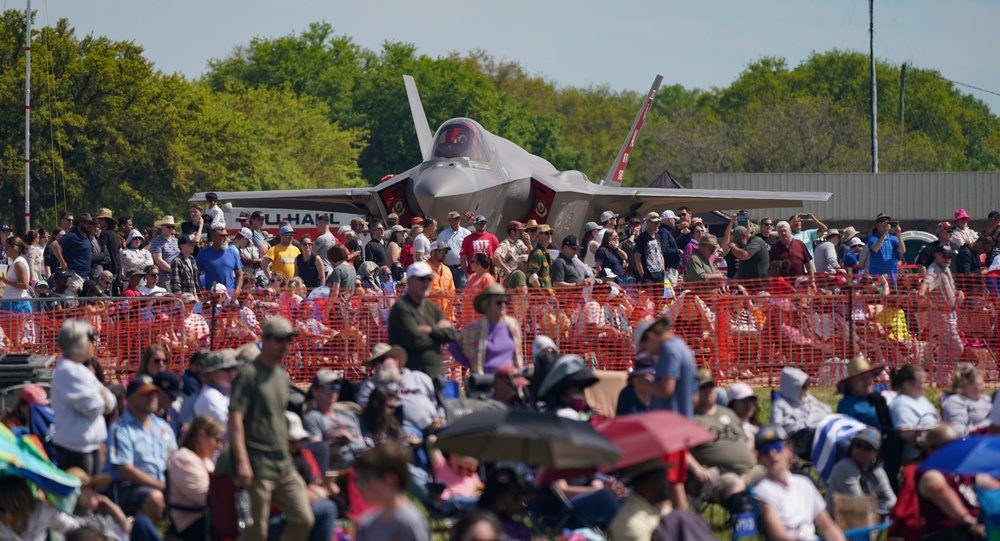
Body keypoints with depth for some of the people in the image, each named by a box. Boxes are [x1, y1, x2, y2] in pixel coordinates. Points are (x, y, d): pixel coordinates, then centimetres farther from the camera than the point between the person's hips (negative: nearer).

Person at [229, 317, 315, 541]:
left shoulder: (283, 376, 16)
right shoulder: (249, 374, -8)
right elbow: (235, 419, -15)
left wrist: (286, 455, 18)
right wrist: (242, 462, -22)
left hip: (284, 465, 8)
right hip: (258, 467, -8)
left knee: (303, 519, 2)